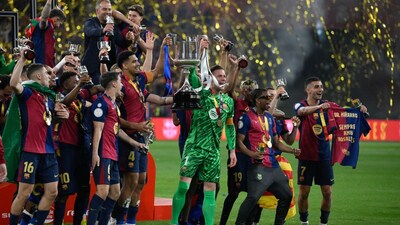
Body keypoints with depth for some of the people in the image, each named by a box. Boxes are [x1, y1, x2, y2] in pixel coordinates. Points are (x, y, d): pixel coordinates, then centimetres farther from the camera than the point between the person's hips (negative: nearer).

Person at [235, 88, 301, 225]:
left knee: (286, 196, 9)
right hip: (258, 166, -8)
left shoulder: (269, 117, 18)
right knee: (253, 197, -20)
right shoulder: (247, 117, -5)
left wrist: (292, 151, 14)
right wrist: (251, 153, -24)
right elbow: (239, 141, -8)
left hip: (273, 165, 8)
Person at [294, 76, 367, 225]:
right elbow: (302, 111, -31)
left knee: (327, 192, 0)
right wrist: (319, 107, -49)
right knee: (304, 191, 1)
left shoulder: (326, 105, 4)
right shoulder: (301, 105, -6)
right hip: (306, 156, -3)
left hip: (324, 156, 3)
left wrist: (359, 110, -27)